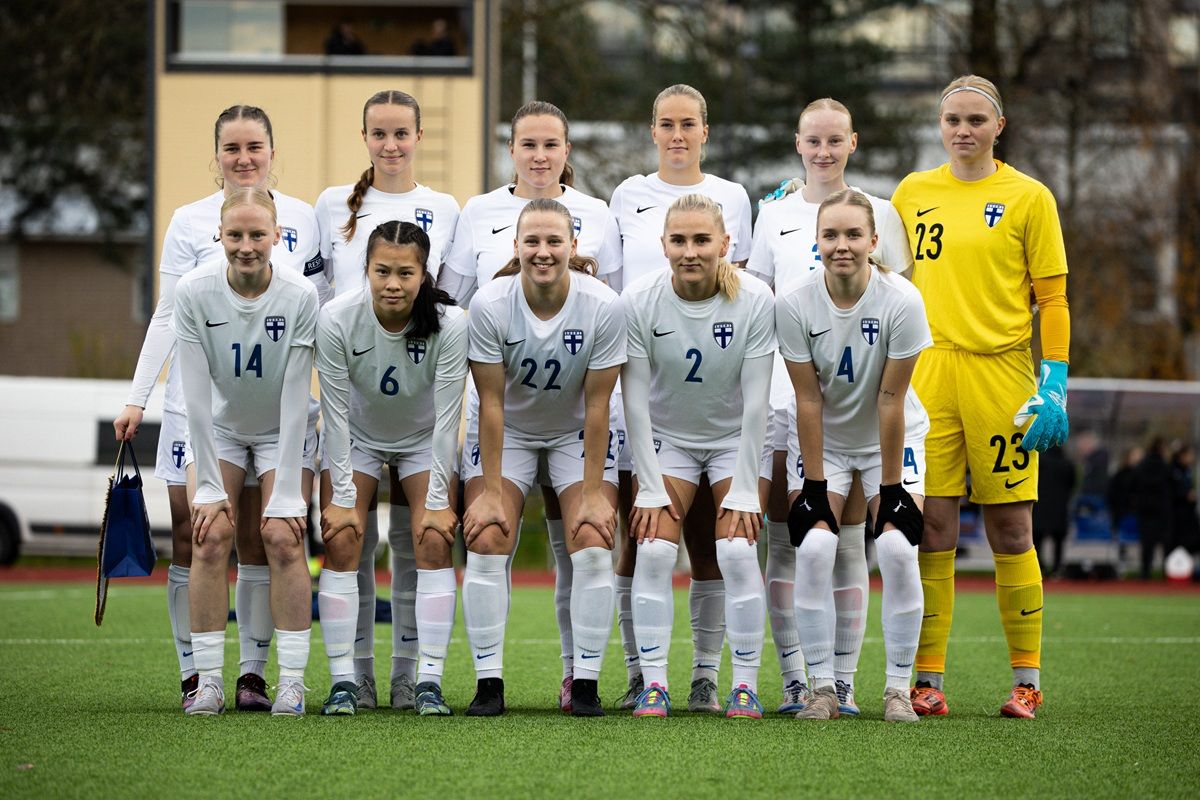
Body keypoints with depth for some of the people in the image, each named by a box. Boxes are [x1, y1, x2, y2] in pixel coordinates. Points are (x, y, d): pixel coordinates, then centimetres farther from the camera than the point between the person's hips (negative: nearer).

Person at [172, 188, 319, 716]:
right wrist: (210, 487, -17)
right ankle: (208, 680, -8)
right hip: (218, 428, 1)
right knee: (210, 538, -13)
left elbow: (295, 400, -22)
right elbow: (196, 395, -18)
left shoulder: (300, 297, -25)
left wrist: (286, 495, -22)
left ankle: (292, 681, -8)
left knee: (284, 539, -14)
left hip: (283, 432, -1)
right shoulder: (194, 292, -22)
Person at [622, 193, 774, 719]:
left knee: (737, 550, -15)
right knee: (653, 550, -13)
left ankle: (746, 684, -5)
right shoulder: (639, 301, -20)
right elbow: (635, 399, -13)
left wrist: (745, 491, -15)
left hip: (737, 439, -1)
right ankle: (654, 683, -6)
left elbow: (755, 402, -17)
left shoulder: (755, 301, -22)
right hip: (666, 438, 1)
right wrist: (650, 487, -13)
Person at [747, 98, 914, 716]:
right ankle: (795, 679, 2)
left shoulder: (878, 213, 7)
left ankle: (842, 681, 3)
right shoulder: (774, 213, 10)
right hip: (783, 391, 1)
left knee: (846, 542, -1)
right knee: (786, 541, -2)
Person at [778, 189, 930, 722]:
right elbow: (808, 401, -14)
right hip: (821, 440, 1)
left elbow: (890, 402, -19)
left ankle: (899, 687, -7)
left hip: (891, 439, -1)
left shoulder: (901, 302, -23)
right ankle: (822, 687, -10)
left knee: (896, 547, -19)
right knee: (815, 546, -19)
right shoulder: (795, 304, -19)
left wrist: (891, 486, -16)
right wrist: (814, 485, -14)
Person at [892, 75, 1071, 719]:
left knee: (1009, 528, 0)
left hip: (1001, 371, -2)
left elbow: (1052, 298, 1)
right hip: (928, 373, 2)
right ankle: (927, 680, 4)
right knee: (931, 526, -1)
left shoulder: (1028, 198, 2)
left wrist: (1054, 383, -6)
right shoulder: (913, 193, 11)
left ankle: (1026, 680, 8)